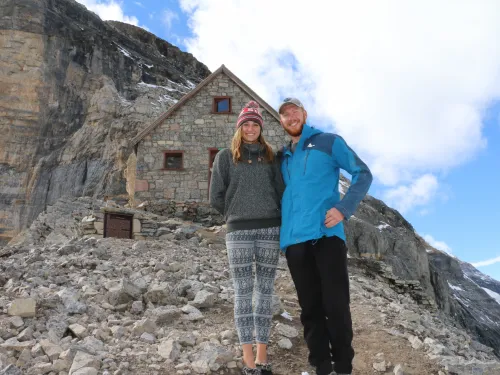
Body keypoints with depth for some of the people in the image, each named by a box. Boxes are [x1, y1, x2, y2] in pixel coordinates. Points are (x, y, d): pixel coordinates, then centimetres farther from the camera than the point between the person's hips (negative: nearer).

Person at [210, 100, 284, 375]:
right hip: (238, 231, -1)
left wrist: (269, 216, 6)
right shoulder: (225, 157, 8)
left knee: (265, 291, 4)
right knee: (243, 293, -1)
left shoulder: (271, 157, 13)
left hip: (269, 230, 2)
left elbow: (281, 193, 11)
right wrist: (235, 216, 11)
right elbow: (216, 198, 5)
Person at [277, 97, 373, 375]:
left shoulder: (328, 142, 7)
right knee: (310, 308, 9)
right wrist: (281, 226, 10)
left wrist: (343, 209, -12)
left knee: (336, 305, -2)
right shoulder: (282, 156, 19)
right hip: (294, 239, 4)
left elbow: (363, 174, 2)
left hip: (326, 234, -4)